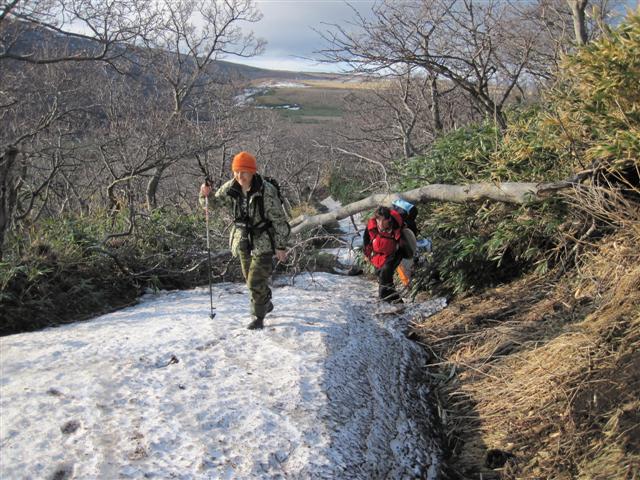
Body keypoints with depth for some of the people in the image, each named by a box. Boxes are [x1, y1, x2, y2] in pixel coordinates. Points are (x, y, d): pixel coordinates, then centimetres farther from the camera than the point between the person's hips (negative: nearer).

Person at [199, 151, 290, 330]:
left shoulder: (266, 191, -22)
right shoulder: (230, 188, -8)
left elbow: (279, 219, -16)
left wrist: (281, 246, -14)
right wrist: (205, 195, -20)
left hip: (263, 242, -6)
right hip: (243, 241, 6)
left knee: (256, 281, -7)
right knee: (250, 279, 20)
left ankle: (258, 317, 12)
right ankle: (266, 303, 46)